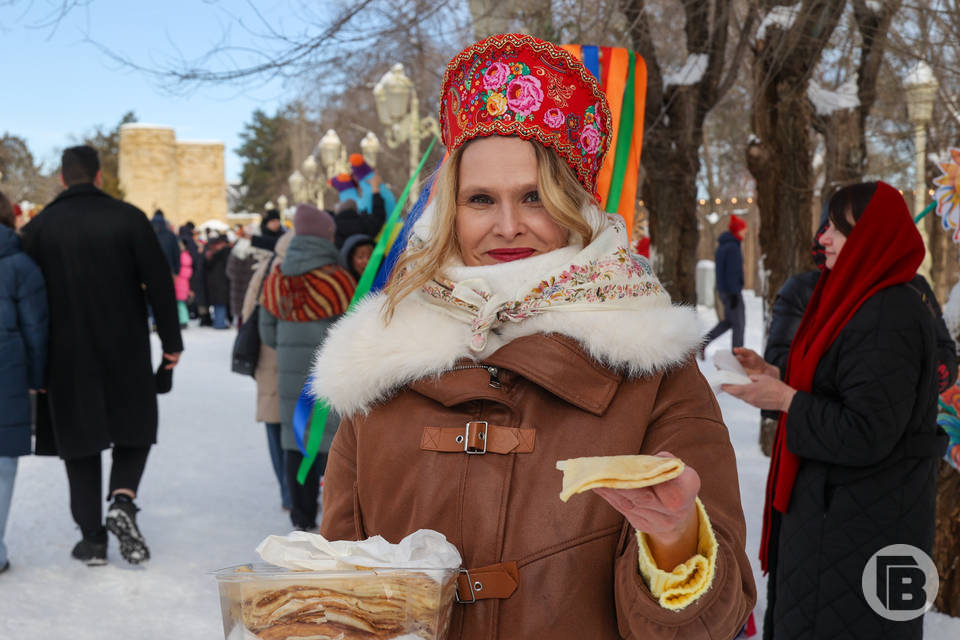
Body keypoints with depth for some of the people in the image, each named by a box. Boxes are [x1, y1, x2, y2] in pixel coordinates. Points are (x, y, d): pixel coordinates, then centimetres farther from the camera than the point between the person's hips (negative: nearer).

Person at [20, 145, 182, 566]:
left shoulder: (40, 227, 0)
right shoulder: (128, 218, -4)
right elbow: (159, 283, -6)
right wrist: (171, 341, 1)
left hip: (67, 357, 1)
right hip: (126, 353, -1)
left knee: (79, 443, 10)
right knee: (134, 430, 16)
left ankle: (92, 538, 11)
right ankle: (122, 500, -9)